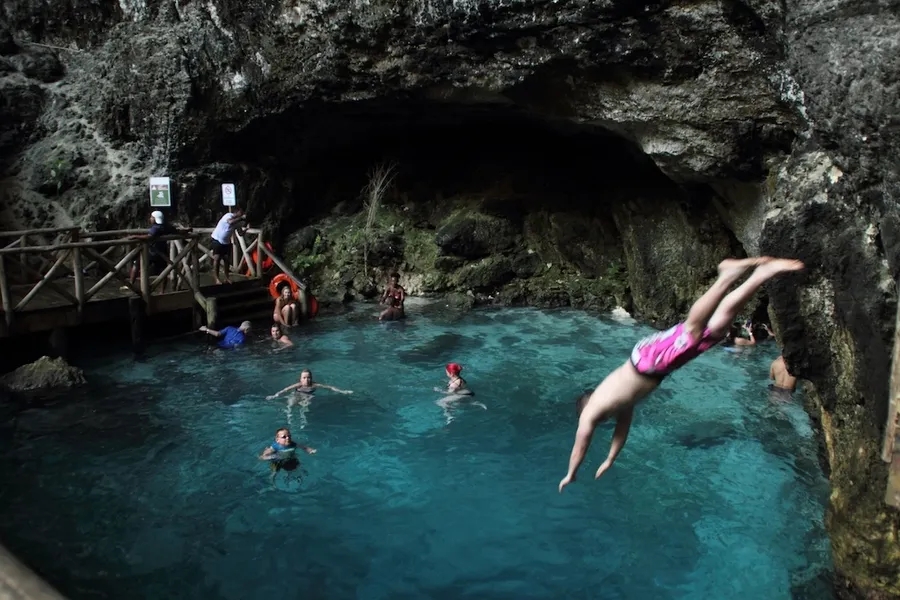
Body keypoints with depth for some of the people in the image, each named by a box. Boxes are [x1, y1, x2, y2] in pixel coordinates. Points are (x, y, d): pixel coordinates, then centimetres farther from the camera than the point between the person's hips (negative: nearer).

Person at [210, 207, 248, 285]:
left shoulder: (237, 221, -2)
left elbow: (241, 232, 1)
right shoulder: (229, 215, -24)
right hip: (217, 239, -7)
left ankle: (227, 278, 16)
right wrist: (241, 218, -39)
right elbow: (230, 222, -48)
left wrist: (246, 228, -17)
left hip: (226, 241, 7)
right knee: (217, 258, -8)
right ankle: (217, 279, -8)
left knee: (227, 259, 6)